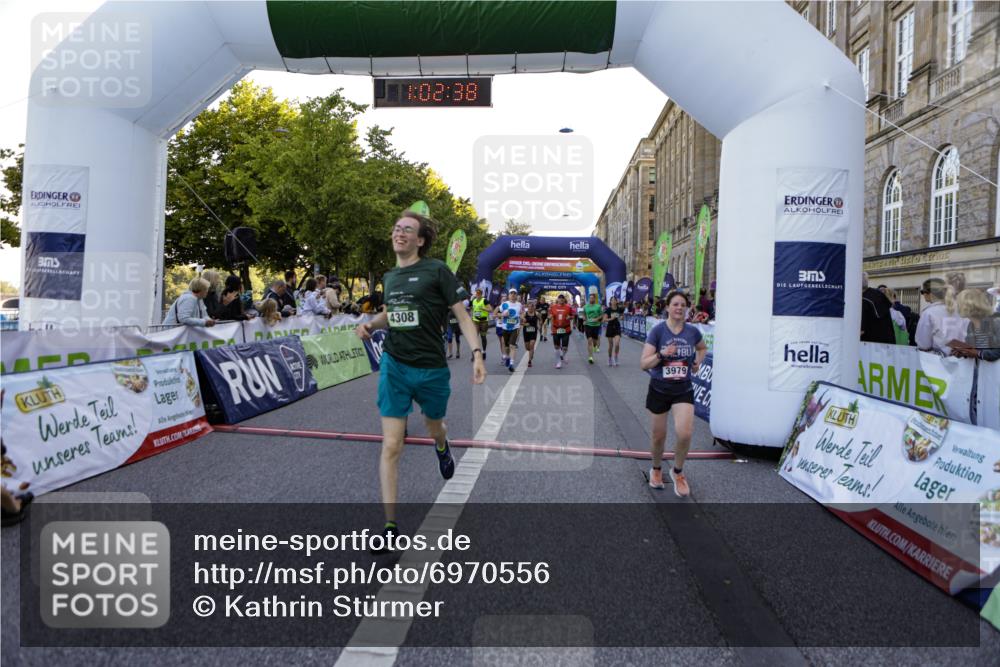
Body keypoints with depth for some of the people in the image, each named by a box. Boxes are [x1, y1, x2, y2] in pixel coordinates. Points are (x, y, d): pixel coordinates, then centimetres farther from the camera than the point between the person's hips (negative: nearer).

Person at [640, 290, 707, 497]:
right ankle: (656, 470, 40)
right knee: (659, 436, 11)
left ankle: (678, 472, 14)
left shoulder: (692, 331, -3)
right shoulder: (657, 330, -13)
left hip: (684, 390, 1)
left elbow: (702, 348, 21)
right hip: (659, 390, -1)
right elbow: (644, 364, -16)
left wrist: (697, 363, 3)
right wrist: (661, 354, -31)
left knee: (685, 434, -14)